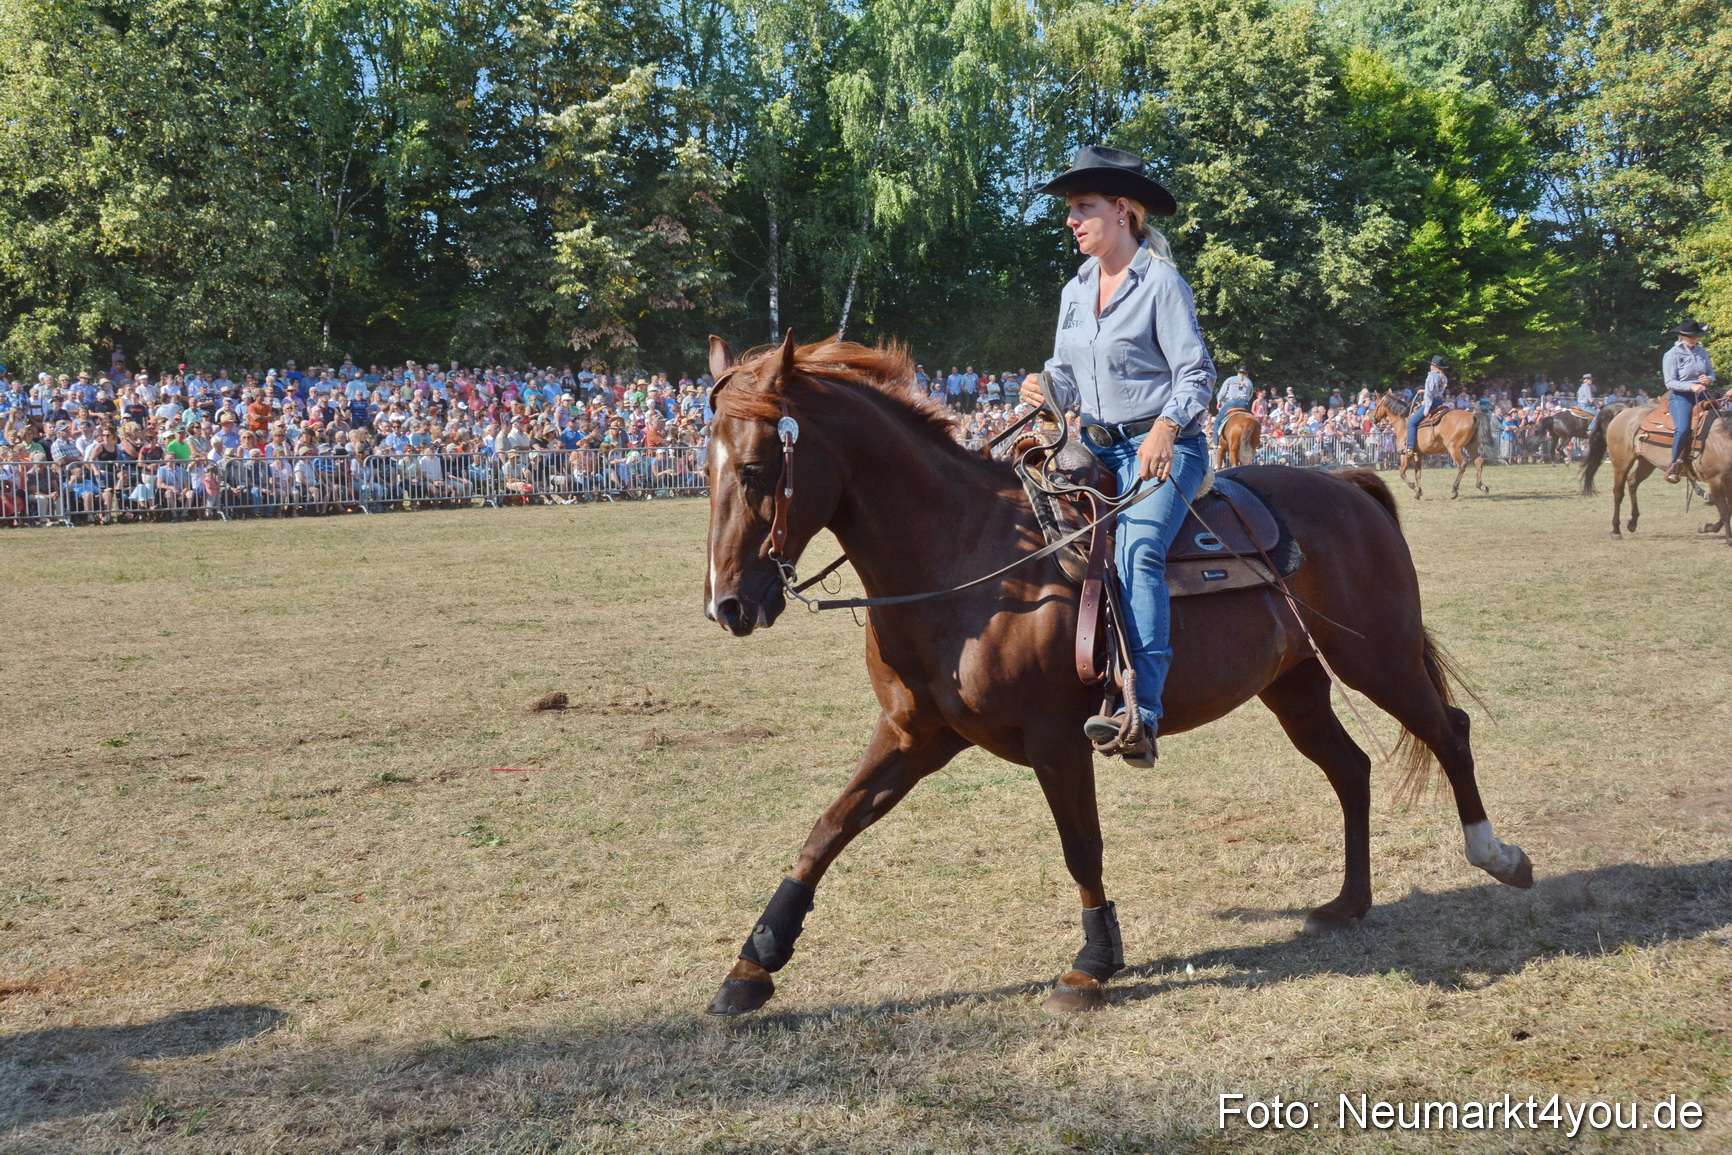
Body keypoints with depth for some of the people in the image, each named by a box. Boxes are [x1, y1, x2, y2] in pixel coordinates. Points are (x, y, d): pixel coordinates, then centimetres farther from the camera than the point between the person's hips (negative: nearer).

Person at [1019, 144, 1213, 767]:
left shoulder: (1161, 282, -7)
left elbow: (1196, 373, -11)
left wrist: (1164, 430, -28)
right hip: (1097, 445, 8)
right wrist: (1044, 387, -4)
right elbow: (1066, 372, 20)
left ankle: (1141, 716, -39)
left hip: (1163, 446, -8)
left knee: (1136, 551, -29)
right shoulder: (1075, 291, 13)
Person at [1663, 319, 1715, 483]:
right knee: (1683, 428, -29)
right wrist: (1691, 386, -25)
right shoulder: (1672, 354, -5)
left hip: (1701, 395, 6)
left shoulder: (1702, 352, 11)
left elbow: (1711, 373, 20)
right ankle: (1675, 463, -15)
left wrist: (1708, 379, -5)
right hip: (1680, 396, -6)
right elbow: (1670, 382, -10)